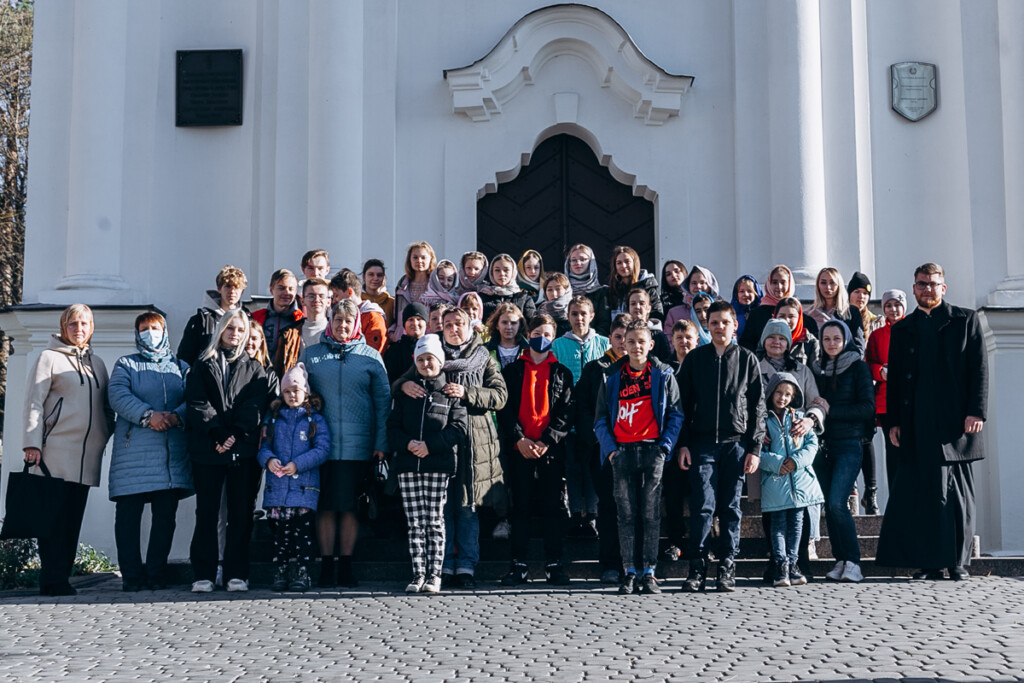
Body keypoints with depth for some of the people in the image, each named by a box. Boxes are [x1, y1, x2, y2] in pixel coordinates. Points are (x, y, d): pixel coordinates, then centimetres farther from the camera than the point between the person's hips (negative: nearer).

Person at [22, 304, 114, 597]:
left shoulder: (97, 363, 20)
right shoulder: (50, 358, 4)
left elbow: (106, 406, 24)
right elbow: (34, 402, -2)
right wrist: (33, 443, -10)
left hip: (88, 453, 5)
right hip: (56, 451, -5)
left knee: (74, 516, 4)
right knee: (54, 515, -6)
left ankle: (62, 577, 9)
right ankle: (52, 580, -3)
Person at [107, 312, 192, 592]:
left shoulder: (180, 367, 20)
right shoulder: (125, 365, 15)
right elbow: (118, 395, -4)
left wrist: (177, 416, -16)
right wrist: (147, 415, -18)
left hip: (172, 452, 2)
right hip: (133, 449, -2)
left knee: (166, 515, 1)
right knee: (128, 514, -5)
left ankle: (156, 574, 8)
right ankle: (131, 576, 1)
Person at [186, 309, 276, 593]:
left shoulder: (254, 368, 14)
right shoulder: (202, 366, 13)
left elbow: (255, 405, 1)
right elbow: (197, 404, 0)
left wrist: (236, 434, -13)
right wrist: (216, 433, -13)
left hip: (243, 448, 1)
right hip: (207, 449, 0)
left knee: (241, 513, 1)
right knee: (206, 513, -1)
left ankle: (237, 574, 5)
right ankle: (204, 575, 3)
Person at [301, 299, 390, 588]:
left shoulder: (371, 356, 8)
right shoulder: (310, 355, 11)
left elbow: (382, 401, 6)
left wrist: (381, 442, -1)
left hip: (357, 443, -1)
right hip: (322, 442, 1)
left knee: (350, 505, 2)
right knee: (325, 505, 2)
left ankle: (346, 566, 10)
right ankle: (326, 566, 9)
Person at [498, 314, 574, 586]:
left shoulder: (561, 373, 10)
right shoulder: (512, 371, 11)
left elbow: (565, 412, 2)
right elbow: (504, 409, 3)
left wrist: (546, 441, -10)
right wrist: (519, 440, -10)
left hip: (551, 449, 0)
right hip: (519, 449, 0)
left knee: (554, 507, 0)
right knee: (520, 507, 3)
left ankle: (553, 564, 7)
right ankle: (519, 564, 7)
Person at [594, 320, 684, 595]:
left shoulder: (663, 375, 5)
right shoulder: (613, 377, 10)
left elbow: (676, 414, 4)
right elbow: (601, 418, 11)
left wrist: (664, 447, -7)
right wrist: (610, 449, -1)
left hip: (652, 451, -1)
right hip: (622, 452, 2)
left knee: (651, 513, -1)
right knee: (626, 514, 2)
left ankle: (649, 573, 3)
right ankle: (629, 573, 6)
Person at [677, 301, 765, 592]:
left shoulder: (747, 359, 8)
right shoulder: (695, 358, 9)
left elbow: (758, 406, 7)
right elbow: (683, 402, 8)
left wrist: (754, 448, 0)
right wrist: (683, 444, 0)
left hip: (736, 443, 0)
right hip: (702, 443, 0)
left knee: (731, 507, 3)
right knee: (702, 505, -6)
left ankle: (727, 568, 10)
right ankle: (697, 568, 0)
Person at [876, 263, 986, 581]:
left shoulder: (965, 320, 9)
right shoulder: (902, 329, 17)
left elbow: (979, 368, 3)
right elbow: (894, 377, 15)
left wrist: (976, 411, -7)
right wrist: (893, 421, 7)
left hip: (955, 422, -2)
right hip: (917, 425, 2)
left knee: (958, 493, 1)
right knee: (921, 493, -1)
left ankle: (959, 562, 8)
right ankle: (929, 562, 5)